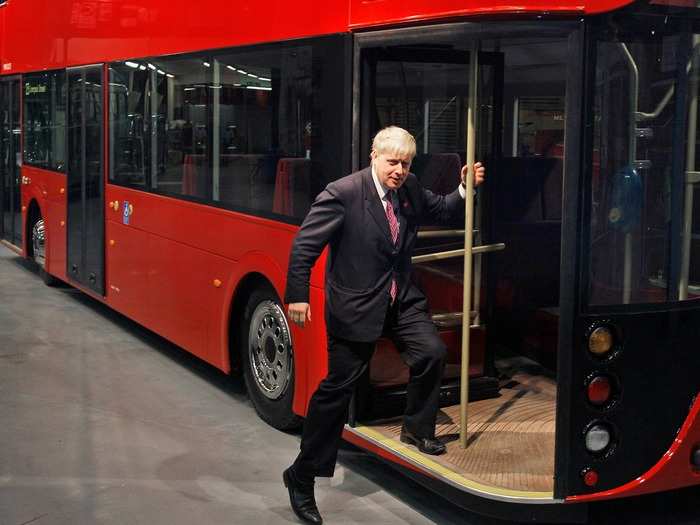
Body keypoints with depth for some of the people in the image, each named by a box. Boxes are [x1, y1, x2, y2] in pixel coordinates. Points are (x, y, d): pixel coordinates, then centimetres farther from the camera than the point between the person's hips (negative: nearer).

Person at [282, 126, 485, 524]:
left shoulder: (411, 189, 1)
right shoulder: (342, 194, -17)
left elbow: (442, 212, 18)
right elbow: (305, 244, -16)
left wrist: (465, 189, 0)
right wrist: (297, 295, -20)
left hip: (402, 300, 6)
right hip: (355, 305, -6)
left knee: (432, 352, -7)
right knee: (338, 386, -1)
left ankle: (417, 429, 22)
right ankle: (302, 476, 11)